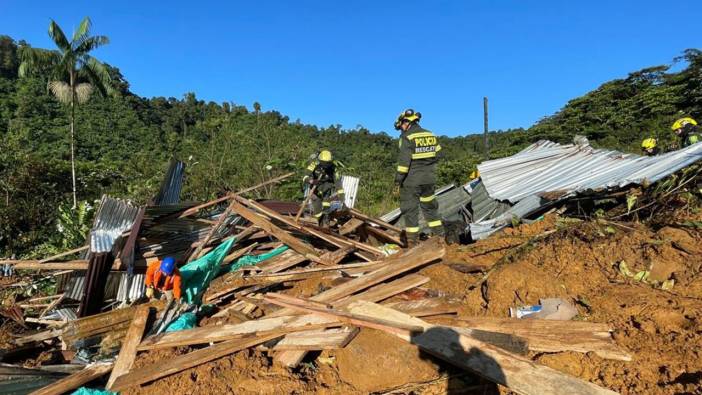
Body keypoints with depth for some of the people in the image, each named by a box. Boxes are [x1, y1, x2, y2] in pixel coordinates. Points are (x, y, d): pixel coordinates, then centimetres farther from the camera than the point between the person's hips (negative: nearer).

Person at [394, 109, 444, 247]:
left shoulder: (407, 137, -13)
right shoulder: (431, 135, 7)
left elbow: (403, 162, -17)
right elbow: (437, 156, 11)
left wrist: (397, 181, -13)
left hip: (411, 180, -6)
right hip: (429, 179, 6)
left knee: (410, 210, 2)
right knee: (430, 207, 19)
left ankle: (412, 243, 5)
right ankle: (439, 236, 24)